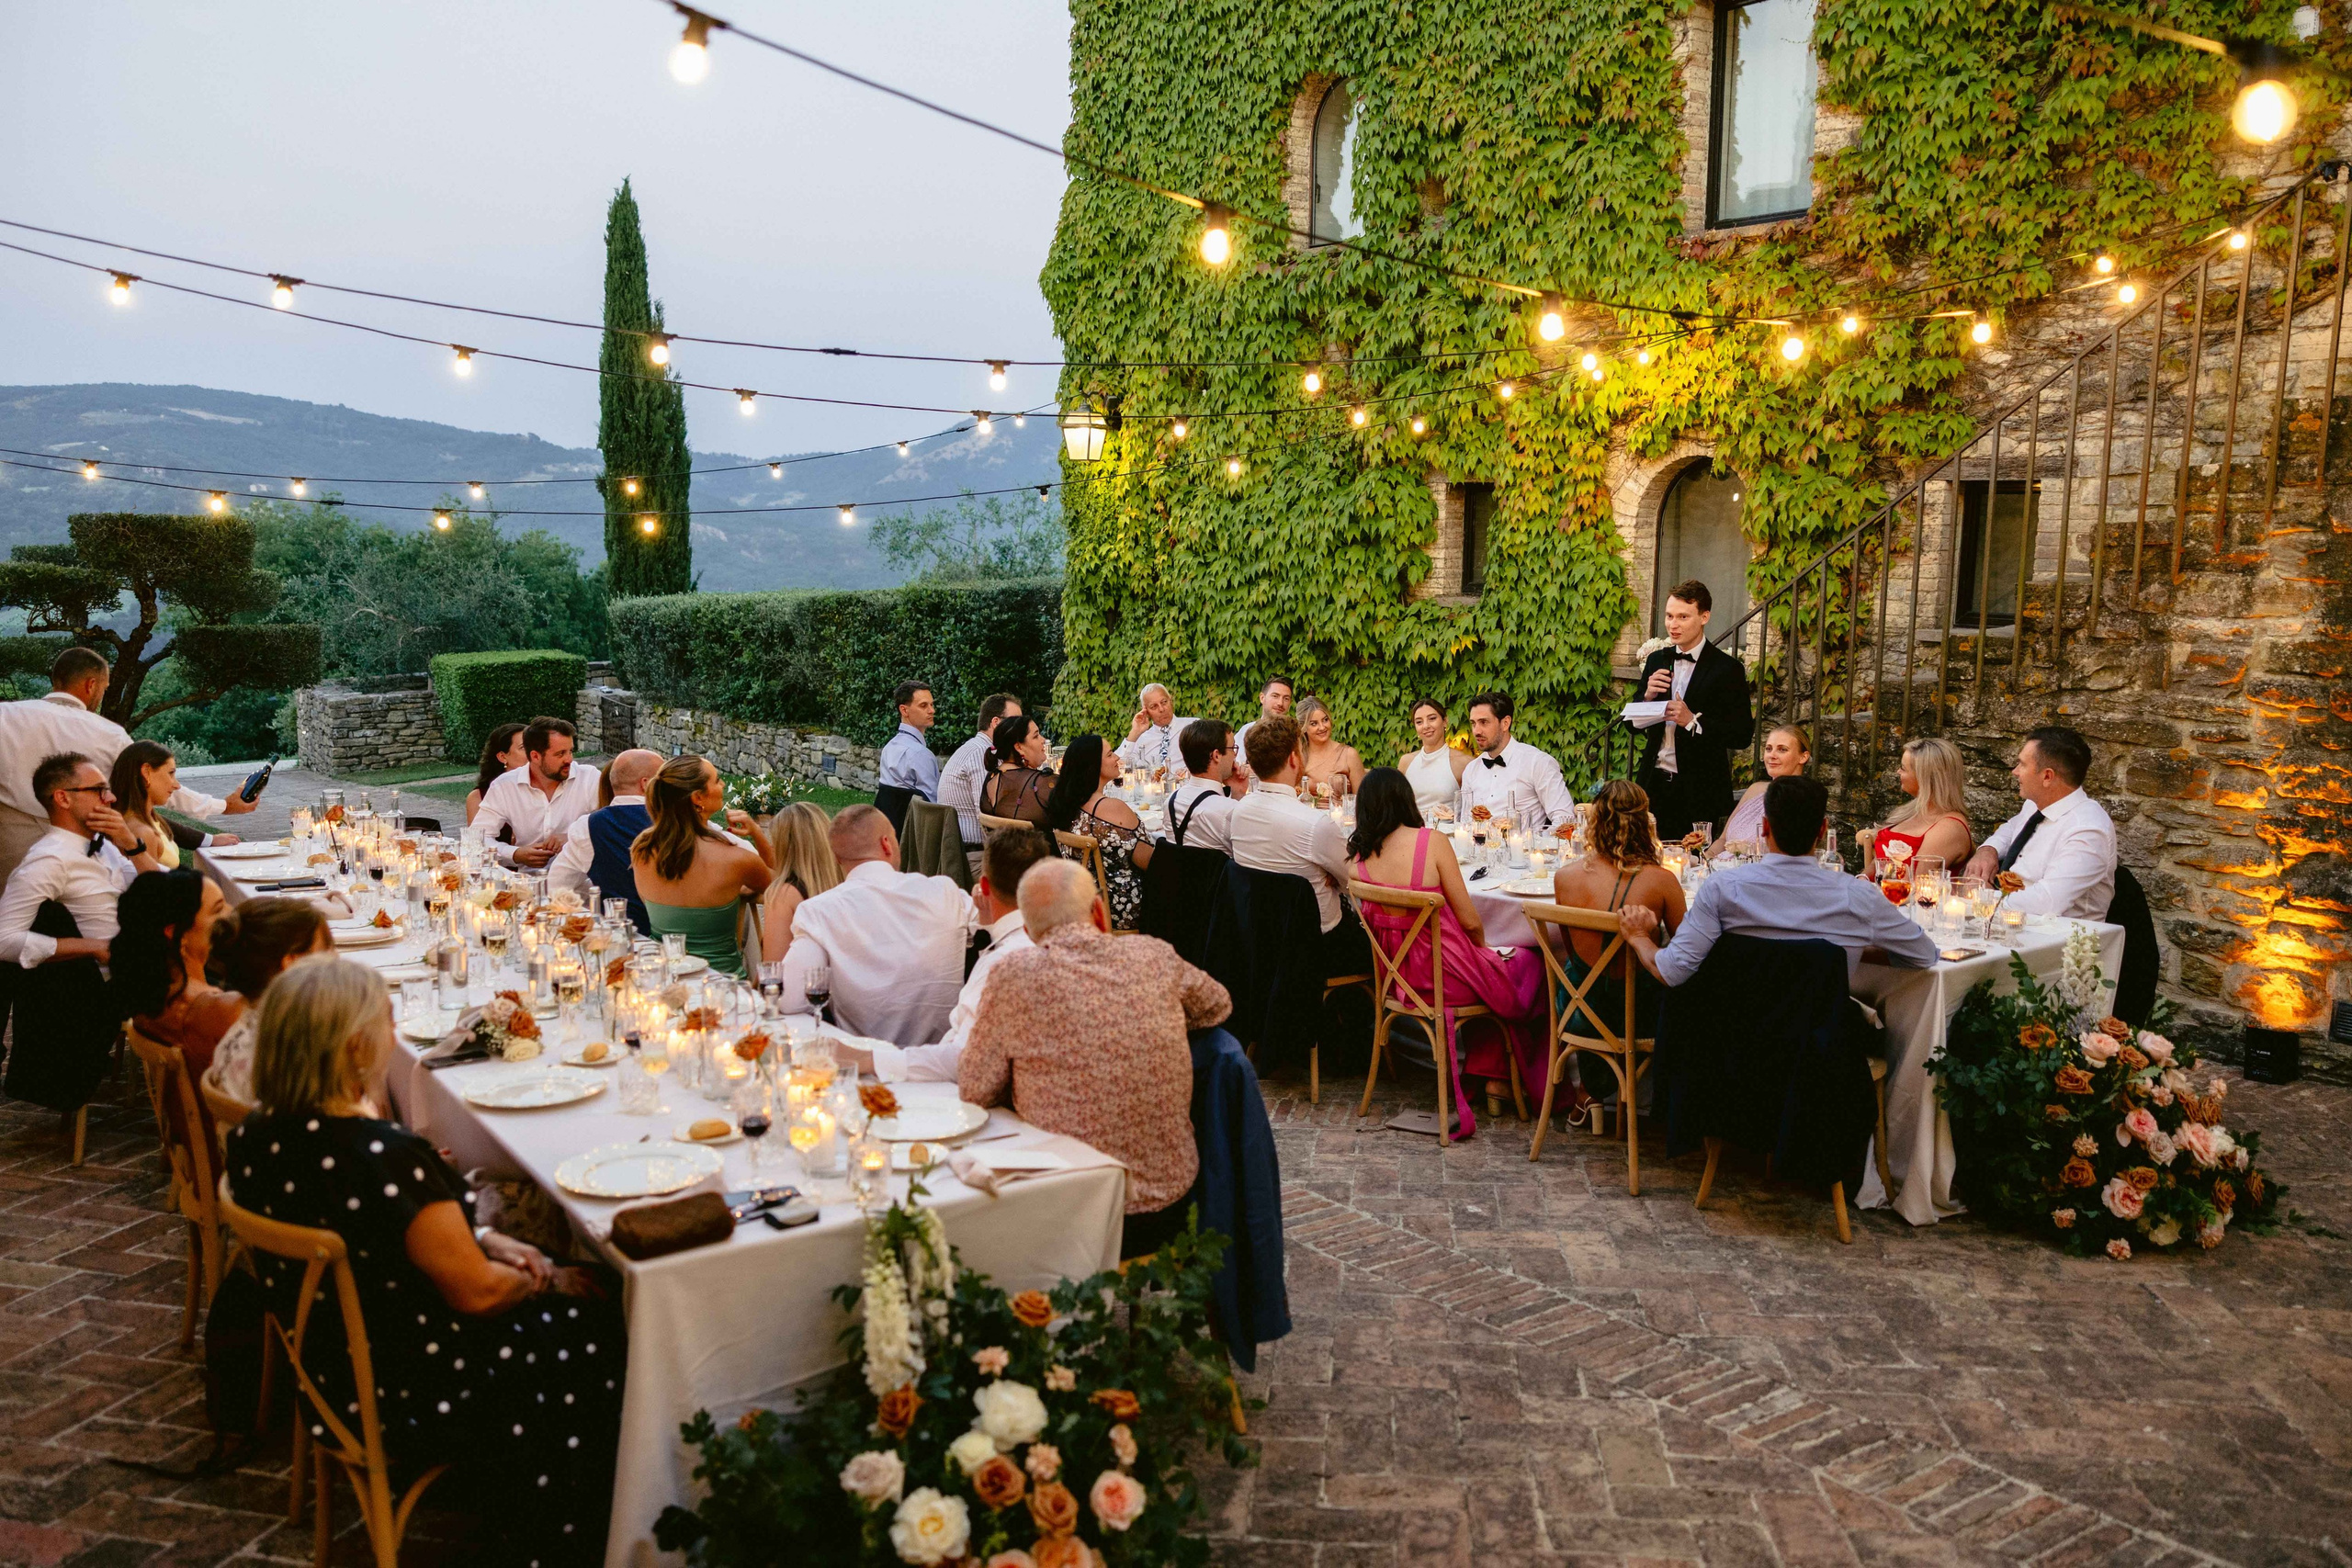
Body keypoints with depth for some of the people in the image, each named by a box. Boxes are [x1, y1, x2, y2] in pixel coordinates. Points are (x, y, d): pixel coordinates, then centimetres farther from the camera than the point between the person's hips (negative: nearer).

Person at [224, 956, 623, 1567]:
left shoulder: (253, 1138, -7)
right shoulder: (386, 1157, -34)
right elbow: (477, 1293, -24)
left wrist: (476, 1239, 3)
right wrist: (550, 1282, -5)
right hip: (409, 1395, -8)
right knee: (596, 1331, 10)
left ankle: (515, 1518, 40)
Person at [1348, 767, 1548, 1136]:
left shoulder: (1358, 854, -6)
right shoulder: (1431, 841, -19)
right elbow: (1470, 921, -14)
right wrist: (1484, 947, 9)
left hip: (1396, 978, 6)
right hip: (1447, 977, -6)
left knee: (1492, 964, 32)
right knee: (1532, 960, 22)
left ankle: (1474, 1075, 33)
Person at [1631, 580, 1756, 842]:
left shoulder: (1727, 669, -5)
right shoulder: (1656, 661, 10)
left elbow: (1742, 735, -8)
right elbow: (1634, 725, 13)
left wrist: (1693, 721, -19)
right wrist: (1648, 696, -6)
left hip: (1699, 793, -4)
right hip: (1654, 785, 4)